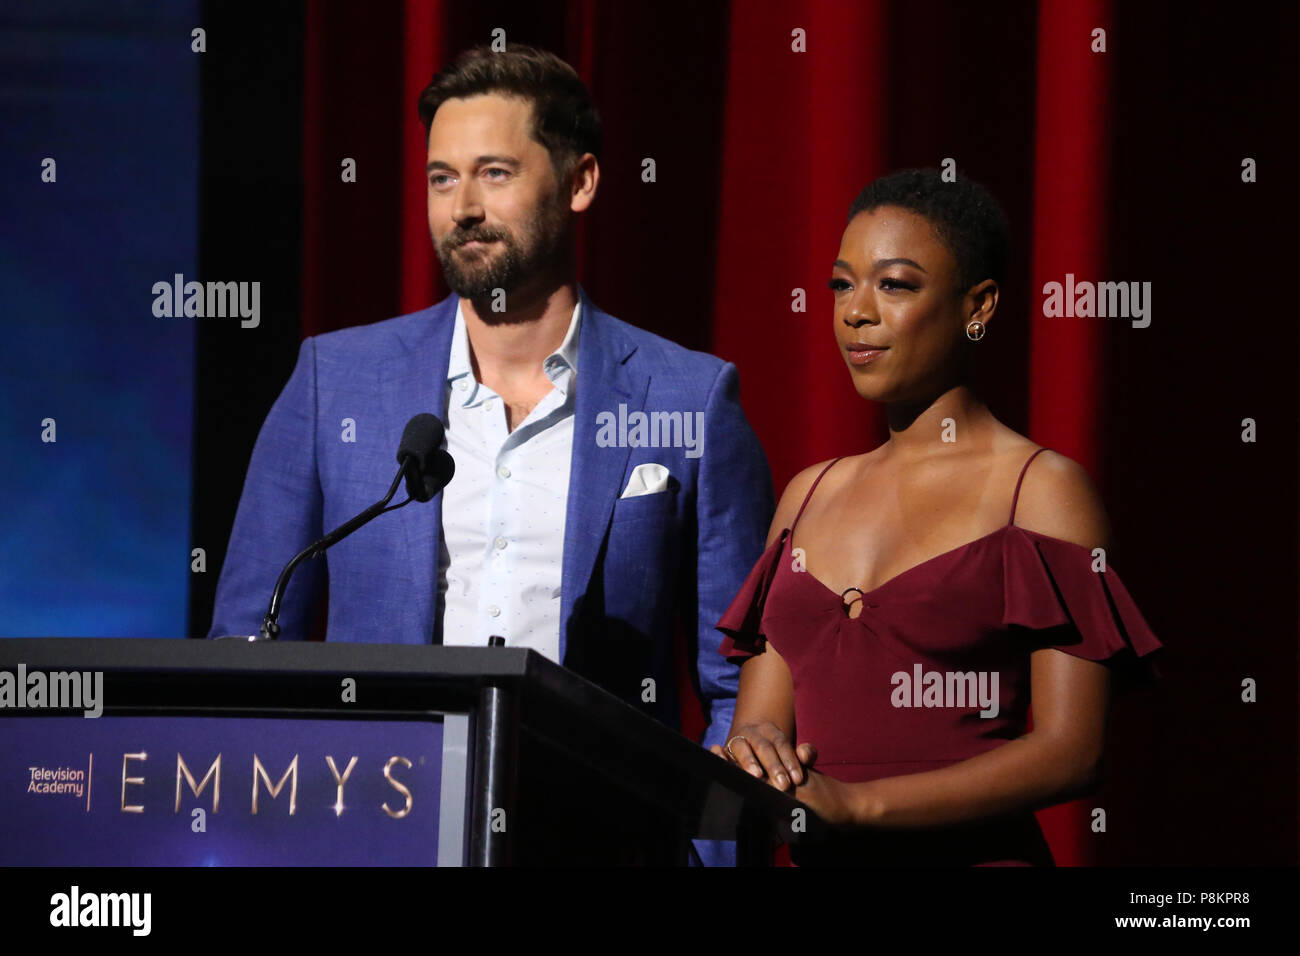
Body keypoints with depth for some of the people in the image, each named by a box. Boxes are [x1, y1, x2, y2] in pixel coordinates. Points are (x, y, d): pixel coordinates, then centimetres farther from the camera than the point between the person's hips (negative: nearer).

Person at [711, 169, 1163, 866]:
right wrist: (753, 758, -13)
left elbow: (1072, 752, -11)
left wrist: (856, 803, -19)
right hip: (814, 859, 5)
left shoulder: (1044, 489, -3)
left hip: (973, 853, -5)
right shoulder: (809, 495, 14)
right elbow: (761, 717, 11)